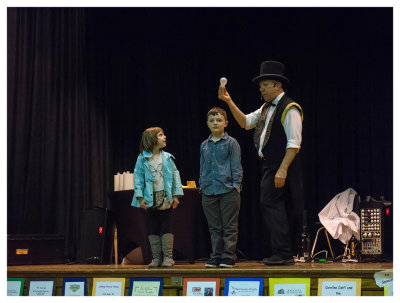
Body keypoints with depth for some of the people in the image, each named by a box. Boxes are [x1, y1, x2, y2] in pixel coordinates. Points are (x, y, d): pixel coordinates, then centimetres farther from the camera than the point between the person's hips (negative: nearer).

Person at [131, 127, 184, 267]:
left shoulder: (167, 158, 6)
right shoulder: (142, 158, 1)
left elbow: (175, 176, 6)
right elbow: (138, 178, -1)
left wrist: (176, 195, -1)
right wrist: (140, 197, -9)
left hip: (165, 199, 0)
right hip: (150, 200, 0)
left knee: (166, 228, 0)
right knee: (153, 229, 5)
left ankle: (167, 257, 4)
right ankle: (156, 257, 12)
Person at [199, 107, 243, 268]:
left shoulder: (231, 143, 0)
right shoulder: (204, 145, 13)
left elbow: (236, 166, -1)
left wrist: (236, 185, -7)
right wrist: (202, 185, 14)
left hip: (228, 190, -4)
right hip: (209, 192, 4)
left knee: (229, 227, -1)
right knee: (214, 228, 9)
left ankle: (228, 256, 4)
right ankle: (216, 256, 15)